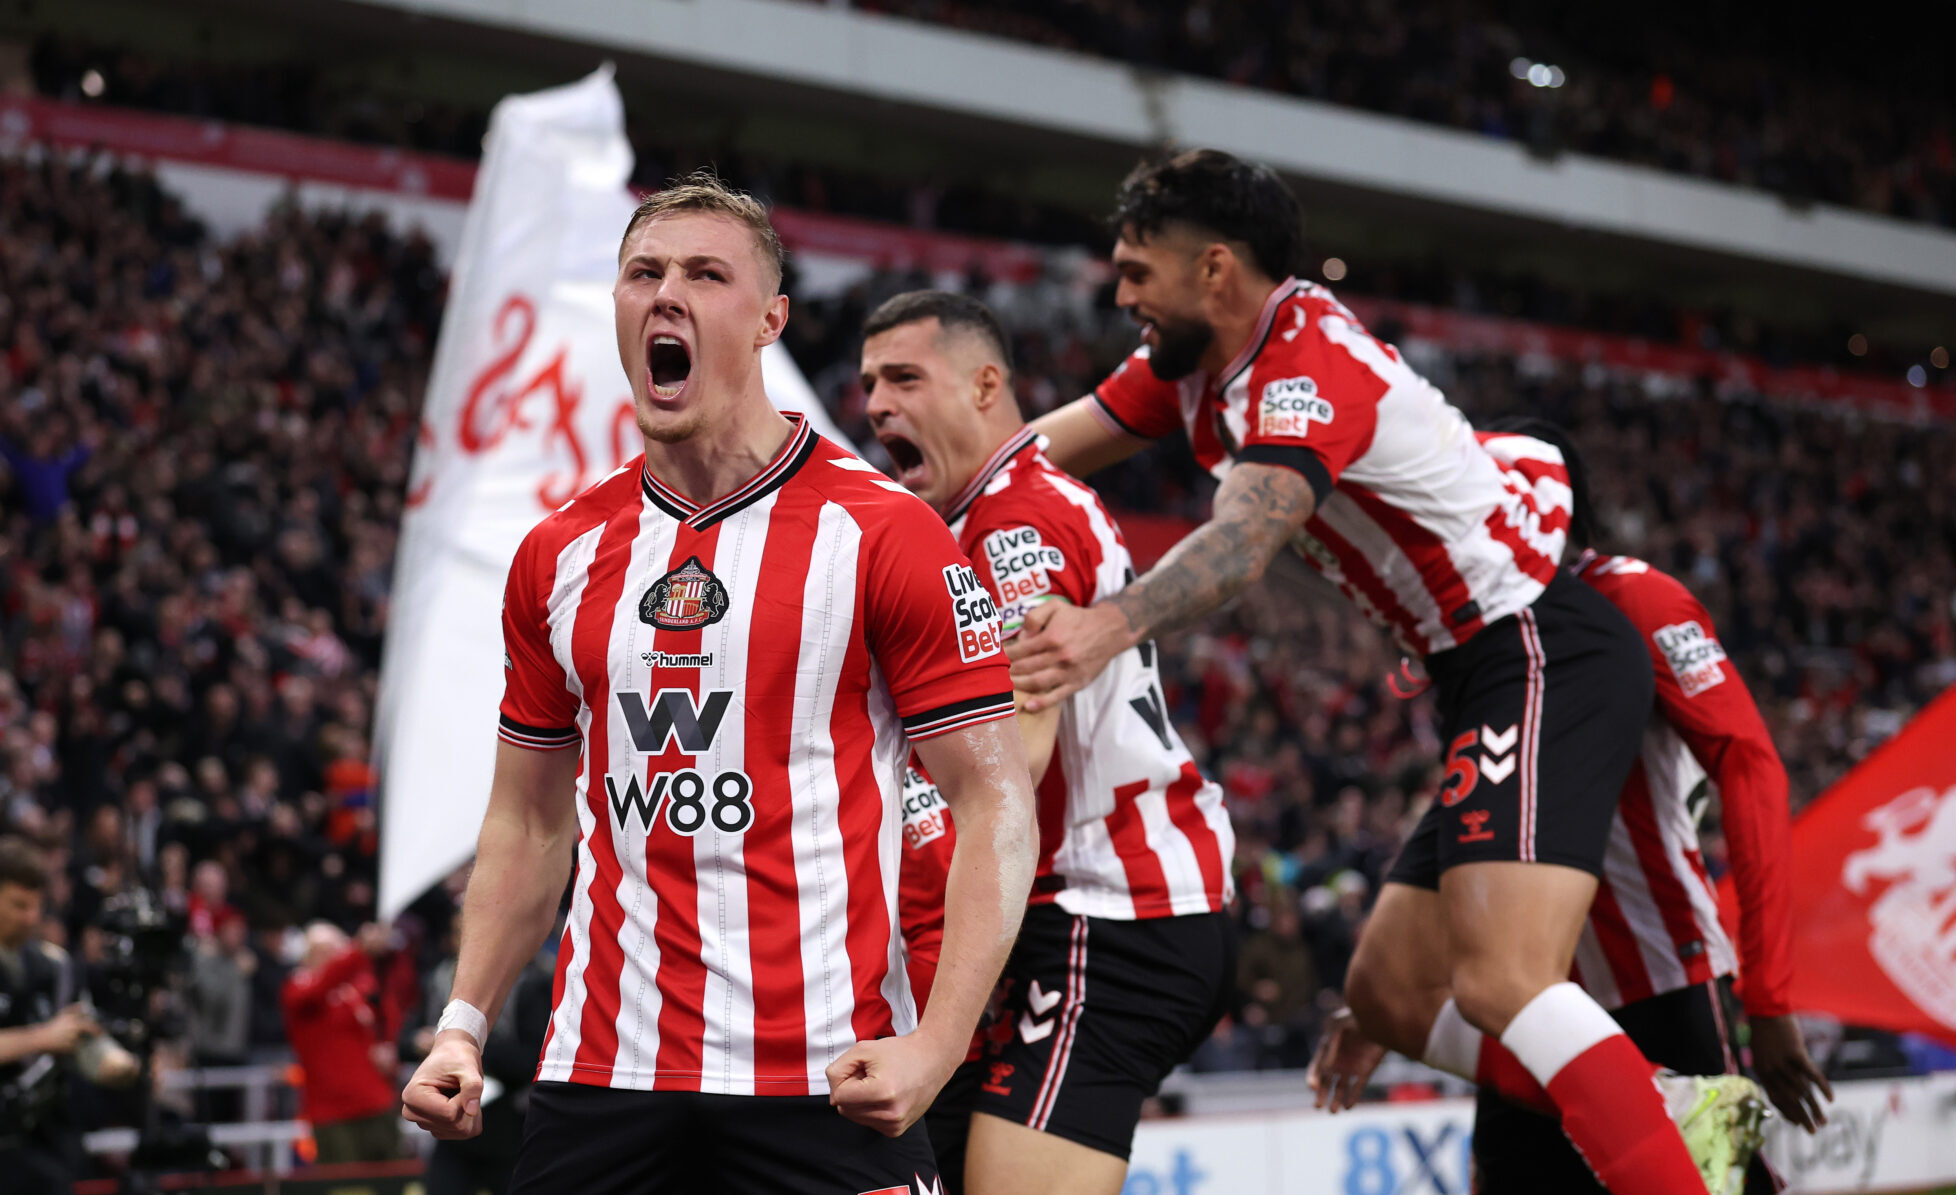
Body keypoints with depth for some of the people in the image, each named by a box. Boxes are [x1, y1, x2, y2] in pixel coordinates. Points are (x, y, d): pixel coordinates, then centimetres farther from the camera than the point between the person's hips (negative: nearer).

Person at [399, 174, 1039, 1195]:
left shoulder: (884, 533, -5)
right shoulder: (558, 555, 10)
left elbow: (996, 800, -7)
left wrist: (934, 1048, -18)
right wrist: (462, 1028, 7)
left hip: (833, 1084, -4)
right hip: (600, 1070, 4)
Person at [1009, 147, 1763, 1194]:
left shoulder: (1311, 365, -19)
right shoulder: (1196, 361, 11)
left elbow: (1248, 535, -38)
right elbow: (1043, 449, 18)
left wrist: (1109, 628, -54)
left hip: (1541, 658, -10)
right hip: (1487, 681, 10)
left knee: (1499, 982, -26)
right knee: (1389, 997, 10)